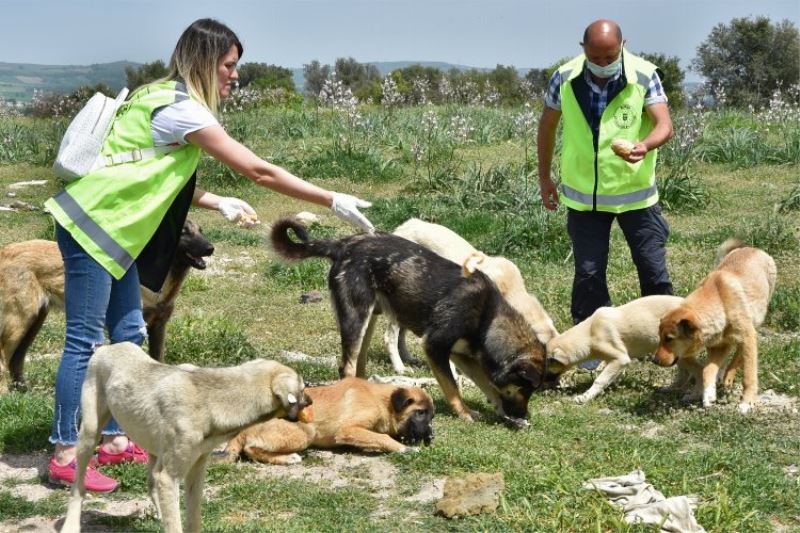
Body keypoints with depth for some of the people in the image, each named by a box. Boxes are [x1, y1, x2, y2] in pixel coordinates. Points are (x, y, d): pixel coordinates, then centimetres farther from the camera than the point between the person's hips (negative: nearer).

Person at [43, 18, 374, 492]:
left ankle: (115, 442, 18)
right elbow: (259, 172, -18)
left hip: (111, 228, 10)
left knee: (127, 335, 11)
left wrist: (220, 203, 6)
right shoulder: (181, 109, -18)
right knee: (85, 342, -7)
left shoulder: (166, 99, 11)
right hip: (91, 225, -10)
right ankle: (65, 457, -3)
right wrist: (334, 202, -14)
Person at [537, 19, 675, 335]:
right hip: (583, 195, 1)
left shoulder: (644, 76, -13)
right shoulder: (564, 78, -7)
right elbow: (547, 125, 7)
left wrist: (645, 146, -42)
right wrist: (544, 177, 10)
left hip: (635, 193, -1)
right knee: (588, 273, 5)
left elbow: (665, 126, -20)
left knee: (653, 270, 3)